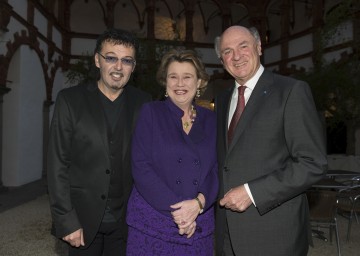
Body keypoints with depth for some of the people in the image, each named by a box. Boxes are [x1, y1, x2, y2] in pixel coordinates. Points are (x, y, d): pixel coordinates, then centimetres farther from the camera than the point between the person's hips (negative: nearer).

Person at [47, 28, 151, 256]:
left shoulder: (143, 103, -2)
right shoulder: (70, 100, -6)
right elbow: (58, 165, -7)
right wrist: (66, 222, -9)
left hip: (126, 220, 2)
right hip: (83, 219, -1)